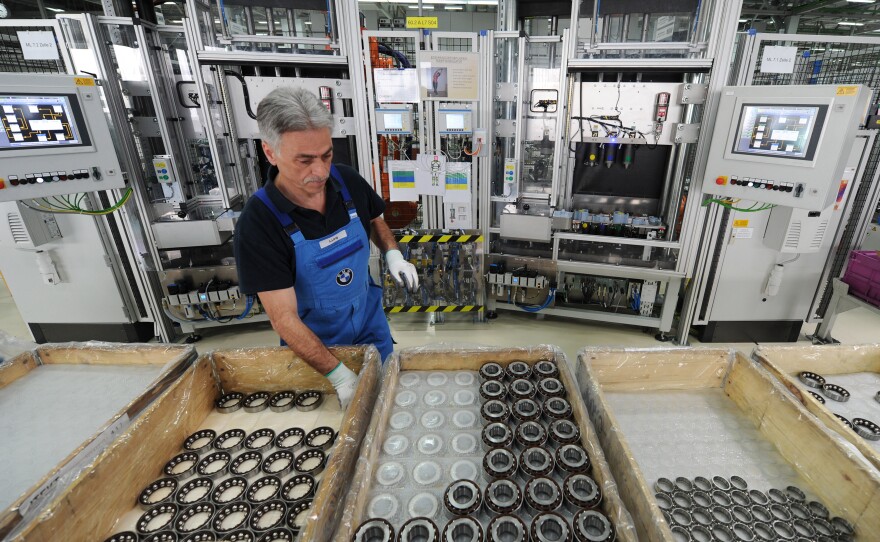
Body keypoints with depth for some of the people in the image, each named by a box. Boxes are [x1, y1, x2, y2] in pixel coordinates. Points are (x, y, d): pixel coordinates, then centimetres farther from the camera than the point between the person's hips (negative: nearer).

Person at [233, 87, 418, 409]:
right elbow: (283, 317, -26)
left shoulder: (348, 181, -14)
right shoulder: (258, 223, -26)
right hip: (312, 340, -3)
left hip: (369, 322, 4)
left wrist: (392, 254, -11)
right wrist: (338, 375, -30)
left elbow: (374, 220, 8)